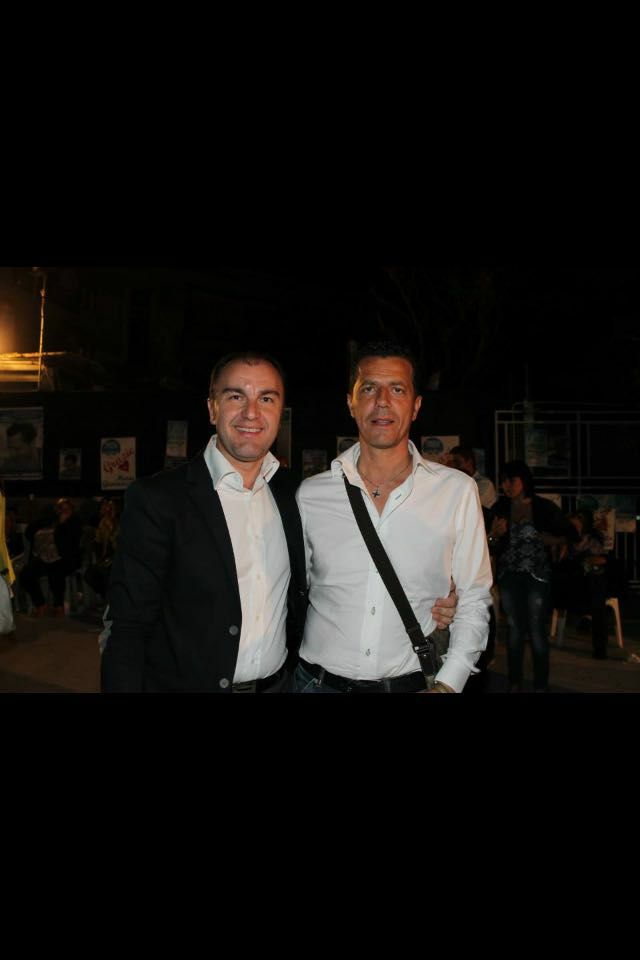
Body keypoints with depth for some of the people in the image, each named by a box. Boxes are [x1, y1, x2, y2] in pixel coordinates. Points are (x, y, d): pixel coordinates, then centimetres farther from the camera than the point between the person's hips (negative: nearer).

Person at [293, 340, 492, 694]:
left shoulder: (457, 491, -5)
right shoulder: (310, 495, -3)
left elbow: (473, 601, 0)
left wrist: (447, 684, -9)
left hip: (413, 684, 0)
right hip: (320, 681, 1)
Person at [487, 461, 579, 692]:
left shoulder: (544, 507, -4)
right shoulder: (499, 508, 2)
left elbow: (571, 534, 6)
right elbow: (492, 548, 5)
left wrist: (552, 541, -10)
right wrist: (495, 535, -15)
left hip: (537, 575, -3)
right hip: (509, 576, 3)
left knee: (537, 631, -3)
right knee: (515, 629, 10)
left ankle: (541, 685, 8)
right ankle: (514, 683, 18)